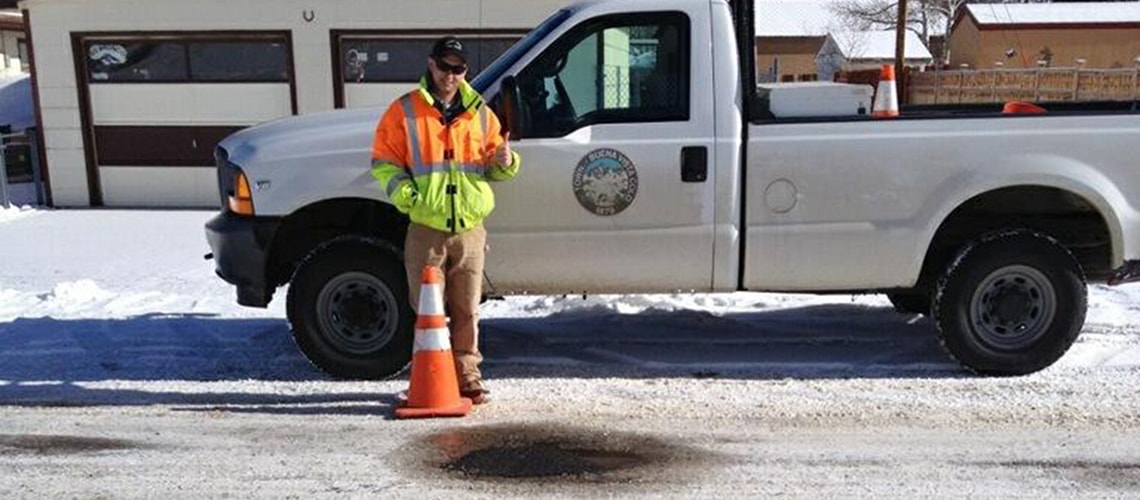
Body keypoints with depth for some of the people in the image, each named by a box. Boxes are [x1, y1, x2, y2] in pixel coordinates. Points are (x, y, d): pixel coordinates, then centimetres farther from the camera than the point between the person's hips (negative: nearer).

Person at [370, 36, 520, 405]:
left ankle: (467, 377, 19)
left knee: (467, 311, 8)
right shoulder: (404, 111, 2)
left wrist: (505, 162, -7)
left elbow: (491, 165, 17)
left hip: (470, 229, 2)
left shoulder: (480, 113, 12)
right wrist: (406, 195, -13)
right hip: (426, 229, -2)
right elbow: (383, 163, 2)